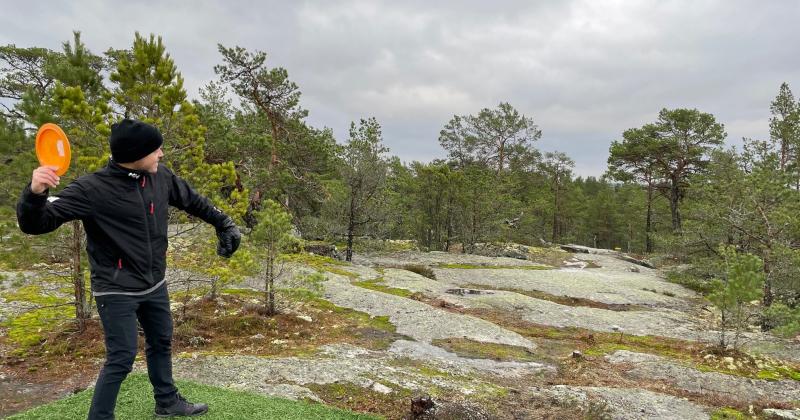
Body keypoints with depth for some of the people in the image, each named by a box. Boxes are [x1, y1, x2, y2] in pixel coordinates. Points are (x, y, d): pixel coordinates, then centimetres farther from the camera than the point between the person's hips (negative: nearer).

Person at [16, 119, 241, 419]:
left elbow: (193, 201, 11)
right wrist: (35, 194, -43)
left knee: (161, 343, 20)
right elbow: (36, 224, -23)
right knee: (122, 357, -5)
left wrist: (225, 224, 16)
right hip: (116, 291, -6)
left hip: (154, 284, 7)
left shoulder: (161, 177, -7)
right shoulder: (92, 189, -22)